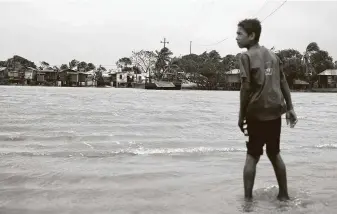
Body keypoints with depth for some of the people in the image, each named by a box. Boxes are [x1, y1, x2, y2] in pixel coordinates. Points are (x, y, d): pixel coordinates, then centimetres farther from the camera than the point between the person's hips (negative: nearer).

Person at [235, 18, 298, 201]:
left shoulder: (246, 56, -6)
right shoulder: (272, 55, 13)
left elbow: (246, 88, -13)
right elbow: (283, 83, 12)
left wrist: (241, 116, -8)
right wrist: (290, 108, 15)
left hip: (257, 113, -5)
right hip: (275, 111, 6)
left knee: (252, 156, 3)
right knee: (274, 154, 18)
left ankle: (248, 198, 3)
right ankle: (284, 194, 24)